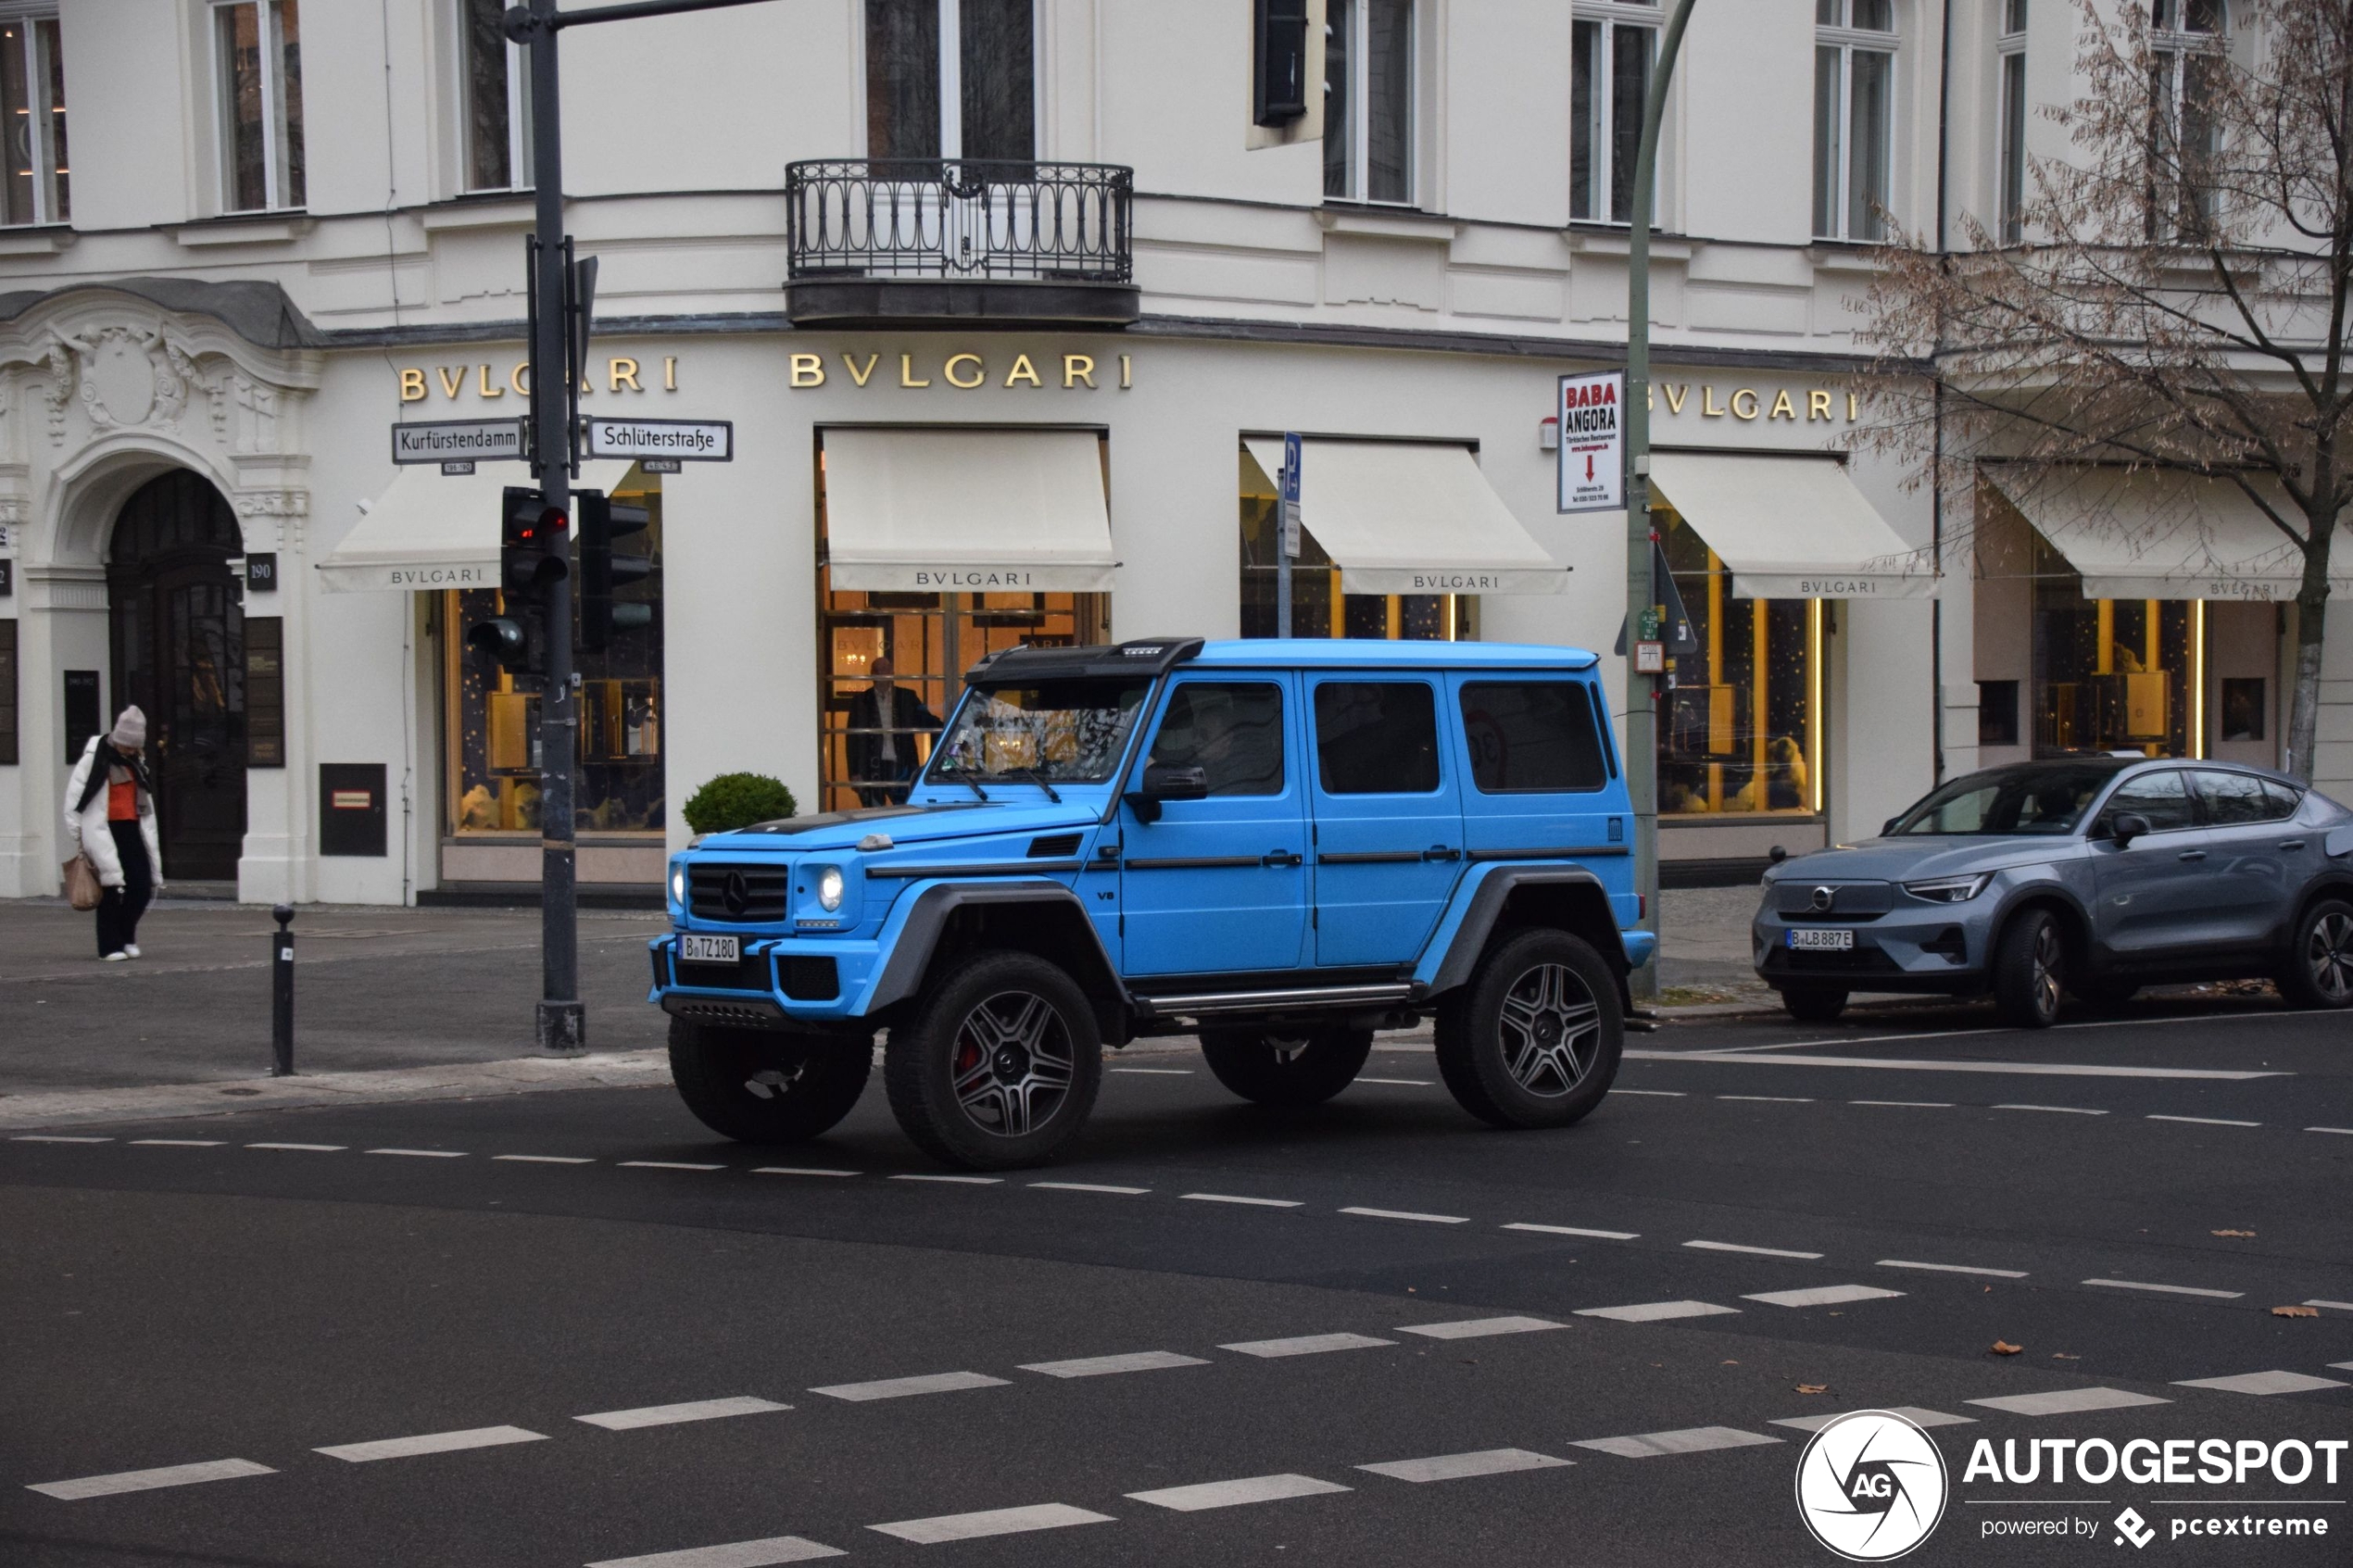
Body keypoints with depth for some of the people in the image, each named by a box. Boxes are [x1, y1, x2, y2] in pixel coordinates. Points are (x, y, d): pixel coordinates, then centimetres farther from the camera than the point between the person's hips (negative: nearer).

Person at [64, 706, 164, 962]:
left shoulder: (136, 763, 17)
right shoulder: (93, 761, -5)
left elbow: (146, 806, 22)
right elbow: (73, 803, -6)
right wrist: (78, 840, -9)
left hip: (132, 830, 6)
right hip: (104, 831, -6)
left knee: (142, 886, -4)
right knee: (111, 887, -10)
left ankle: (127, 937, 16)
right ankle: (111, 946, -1)